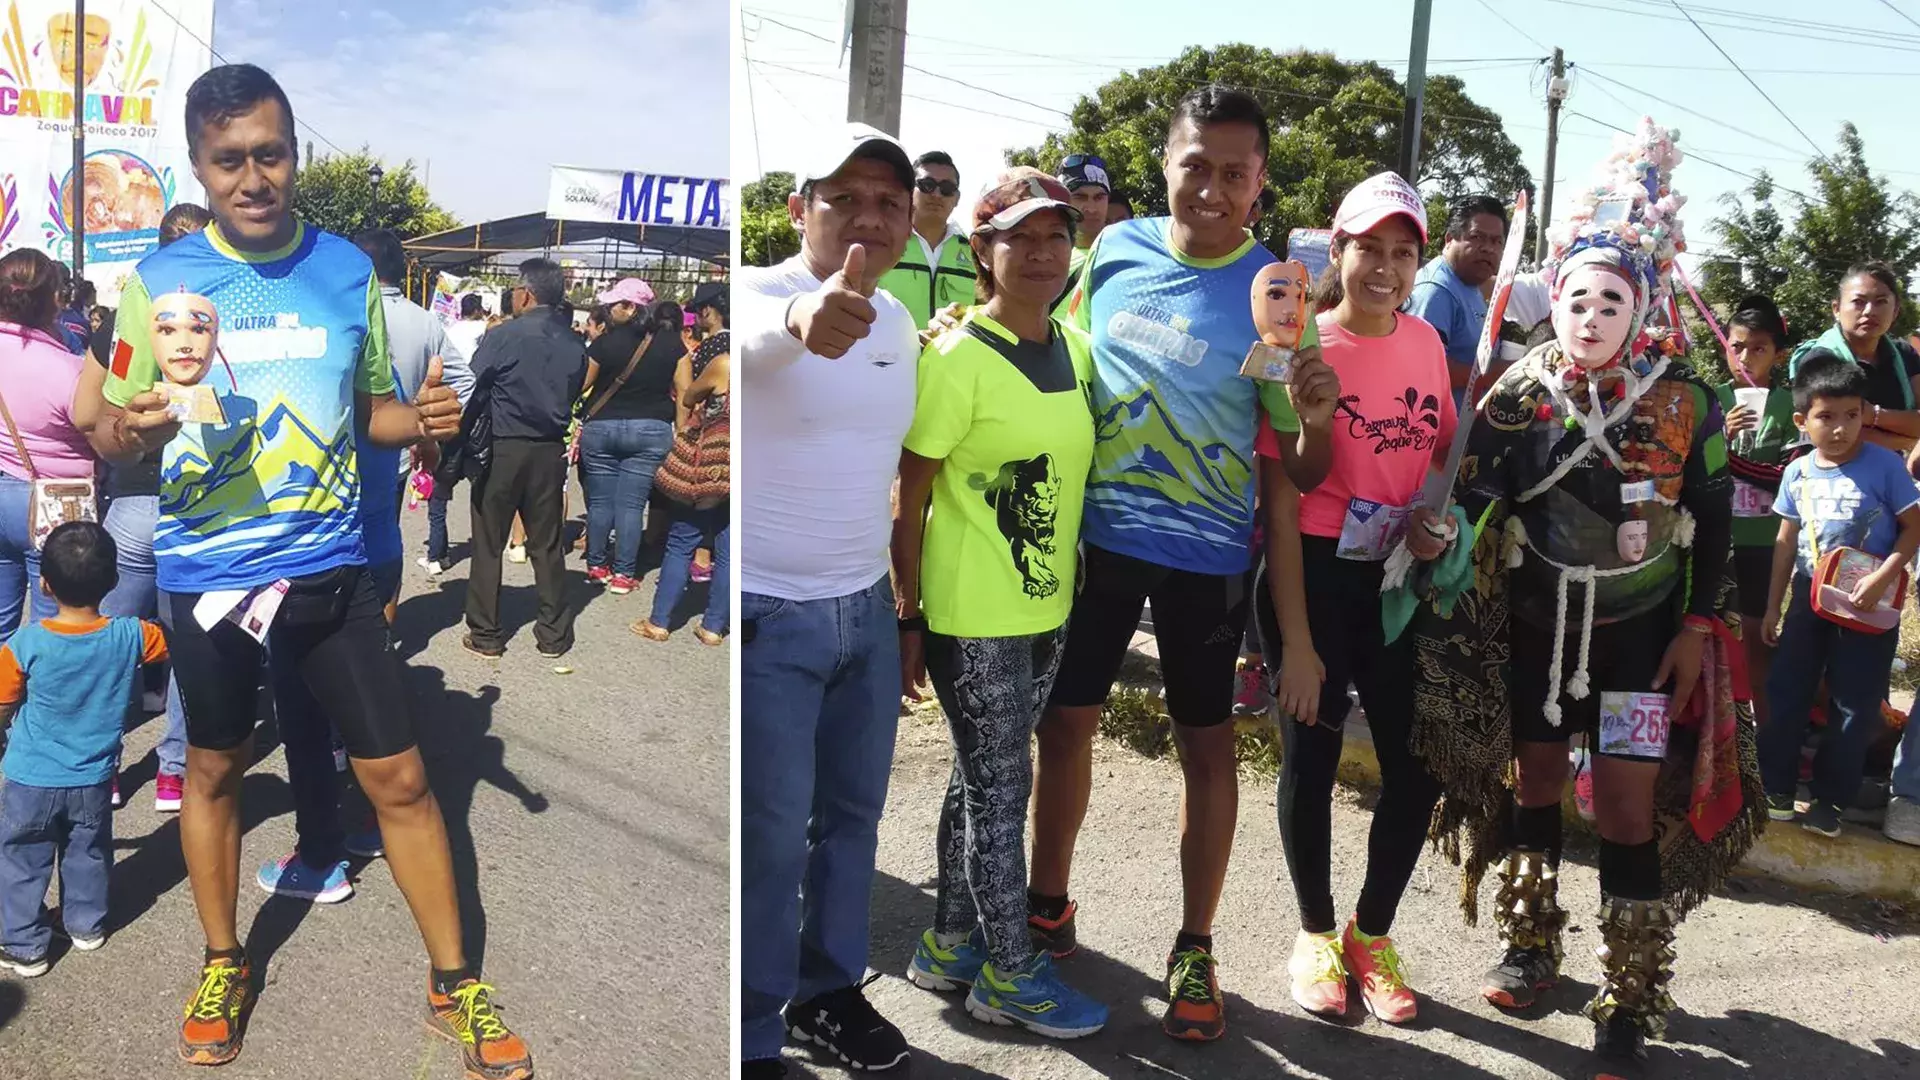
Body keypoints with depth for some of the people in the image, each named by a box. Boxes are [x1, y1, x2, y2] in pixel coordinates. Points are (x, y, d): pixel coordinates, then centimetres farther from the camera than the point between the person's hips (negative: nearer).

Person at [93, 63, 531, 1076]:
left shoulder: (348, 269, 0)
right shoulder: (158, 280, -5)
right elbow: (115, 432, 1)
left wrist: (422, 416, -11)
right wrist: (132, 429, -23)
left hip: (329, 565, 1)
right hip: (205, 572, 0)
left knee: (398, 777, 2)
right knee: (213, 769, 17)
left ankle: (453, 983, 19)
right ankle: (224, 964, 40)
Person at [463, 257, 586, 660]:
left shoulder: (503, 336, -13)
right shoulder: (575, 345, 1)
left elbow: (473, 392, -9)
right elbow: (573, 397, 7)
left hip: (503, 449, -4)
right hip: (551, 451, 4)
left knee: (489, 544, 7)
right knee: (547, 545, 12)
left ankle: (485, 635, 13)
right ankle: (553, 635, 17)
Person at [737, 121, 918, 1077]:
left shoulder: (898, 322, 7)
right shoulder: (759, 290, -16)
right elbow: (753, 337, -42)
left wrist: (896, 575, 15)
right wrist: (802, 318, -65)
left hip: (868, 612, 7)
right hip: (767, 619, -7)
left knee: (852, 815, 18)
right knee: (769, 838, 4)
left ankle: (829, 991, 38)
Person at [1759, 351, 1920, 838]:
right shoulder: (1798, 473, -2)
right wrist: (1773, 606, 9)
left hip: (1870, 607, -3)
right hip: (1810, 598, 3)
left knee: (1854, 706, 4)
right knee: (1786, 692, 7)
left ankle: (1830, 798, 18)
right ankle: (1778, 787, 20)